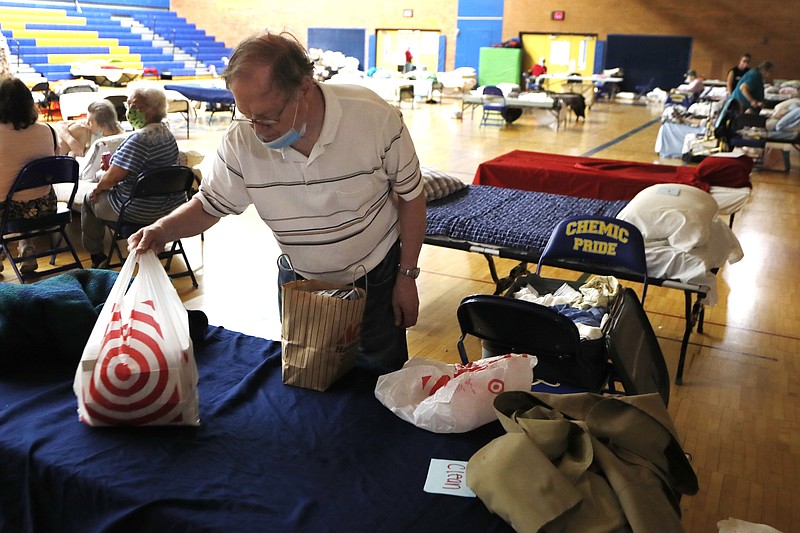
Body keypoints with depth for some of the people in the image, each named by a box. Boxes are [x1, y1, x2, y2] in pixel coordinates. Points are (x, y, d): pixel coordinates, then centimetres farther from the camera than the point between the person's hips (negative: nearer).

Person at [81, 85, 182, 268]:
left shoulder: (139, 139, -25)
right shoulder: (167, 132, 4)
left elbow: (112, 177, -22)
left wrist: (98, 187, -2)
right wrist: (114, 163, 11)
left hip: (141, 213, -9)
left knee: (90, 198, 18)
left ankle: (96, 256, 32)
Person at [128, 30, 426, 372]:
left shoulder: (375, 117, -25)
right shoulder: (241, 140, -20)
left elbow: (410, 196, -12)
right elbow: (211, 204, -5)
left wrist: (407, 277, -8)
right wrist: (162, 230, -25)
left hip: (377, 277, -2)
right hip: (299, 280, 2)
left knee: (380, 377, 15)